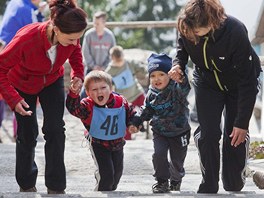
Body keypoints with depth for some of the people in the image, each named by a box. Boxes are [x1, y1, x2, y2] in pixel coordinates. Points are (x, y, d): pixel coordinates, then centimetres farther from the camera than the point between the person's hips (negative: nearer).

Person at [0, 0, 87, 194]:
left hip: (52, 81, 3)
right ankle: (27, 185, 29)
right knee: (27, 135, 6)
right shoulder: (26, 39, -45)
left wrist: (78, 73, -18)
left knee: (55, 130, -7)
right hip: (23, 85, -3)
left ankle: (56, 188, 2)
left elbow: (75, 51, -2)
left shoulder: (71, 36, -30)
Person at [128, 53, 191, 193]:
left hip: (179, 132, -3)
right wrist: (136, 122, 0)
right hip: (160, 133, 3)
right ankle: (162, 181, 1)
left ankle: (176, 180, 39)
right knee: (159, 154, -17)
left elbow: (184, 88, -41)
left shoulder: (176, 89, -18)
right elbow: (146, 110, 10)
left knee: (177, 160, 8)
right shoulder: (151, 95, -3)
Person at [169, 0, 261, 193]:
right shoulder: (187, 28, -27)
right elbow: (183, 48, 0)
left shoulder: (236, 32, -40)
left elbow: (247, 81, -32)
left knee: (235, 137, -3)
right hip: (207, 82, 3)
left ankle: (234, 188, 15)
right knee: (208, 134, -6)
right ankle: (208, 188, 5)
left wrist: (242, 122, -29)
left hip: (238, 86, -3)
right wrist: (178, 65, -24)